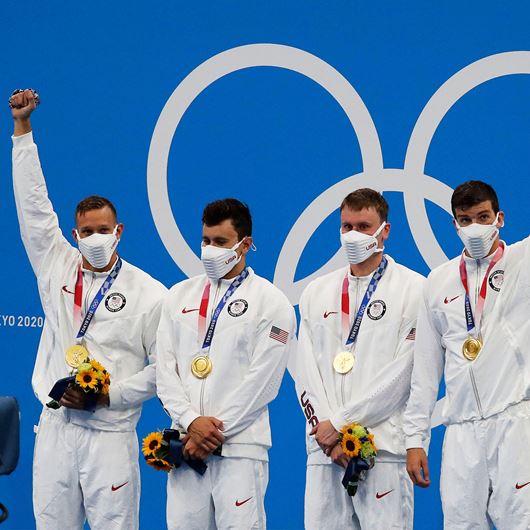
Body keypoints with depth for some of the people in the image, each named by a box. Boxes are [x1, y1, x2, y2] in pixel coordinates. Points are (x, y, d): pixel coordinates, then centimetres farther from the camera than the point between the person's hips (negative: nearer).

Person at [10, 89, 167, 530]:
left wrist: (110, 394, -11)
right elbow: (33, 205, 9)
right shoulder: (57, 269, 10)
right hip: (55, 427, 4)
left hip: (110, 433, -3)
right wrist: (22, 129, 6)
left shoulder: (149, 293, 0)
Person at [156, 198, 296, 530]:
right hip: (187, 445, 4)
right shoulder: (180, 296, 15)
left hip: (239, 447, -4)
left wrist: (215, 432, -10)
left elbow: (261, 383, -6)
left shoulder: (272, 303, 0)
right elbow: (165, 370, 9)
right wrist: (191, 421, -7)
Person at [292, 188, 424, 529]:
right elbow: (305, 371, 11)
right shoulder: (317, 293, 18)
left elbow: (403, 371, -6)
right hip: (324, 448, 4)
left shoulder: (413, 289, 3)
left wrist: (339, 422, -8)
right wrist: (326, 431, -5)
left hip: (385, 448, -4)